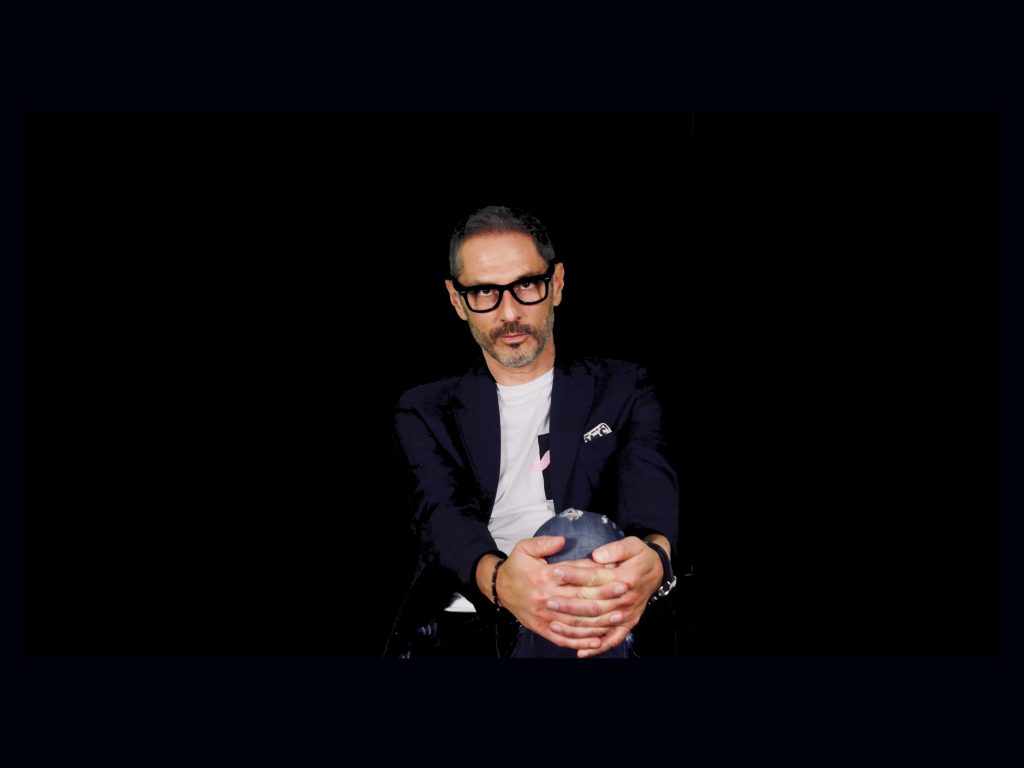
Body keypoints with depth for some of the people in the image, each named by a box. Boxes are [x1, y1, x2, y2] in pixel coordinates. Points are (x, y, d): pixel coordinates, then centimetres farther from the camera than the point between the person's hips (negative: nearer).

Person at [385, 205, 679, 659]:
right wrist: (498, 580, -30)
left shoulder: (622, 390, 12)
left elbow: (650, 486, -6)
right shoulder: (426, 411, 12)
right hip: (463, 622, 2)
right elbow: (441, 514, -6)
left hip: (592, 625, -1)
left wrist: (652, 559, -33)